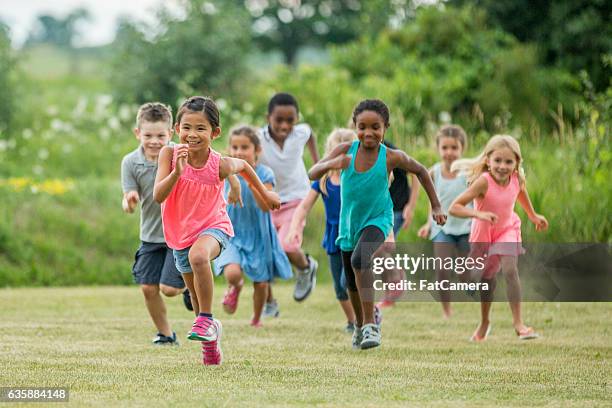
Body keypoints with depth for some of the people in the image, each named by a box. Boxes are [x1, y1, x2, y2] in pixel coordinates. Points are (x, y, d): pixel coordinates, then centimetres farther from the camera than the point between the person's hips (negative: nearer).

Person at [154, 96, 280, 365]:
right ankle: (210, 337, 43)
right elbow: (158, 196, -25)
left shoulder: (220, 166, -20)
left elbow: (243, 166, 4)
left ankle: (206, 321, -23)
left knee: (198, 256, -38)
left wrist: (264, 194, 17)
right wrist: (177, 171, -40)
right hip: (180, 232, 3)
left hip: (213, 227, -3)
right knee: (197, 296, 15)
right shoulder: (170, 154, -18)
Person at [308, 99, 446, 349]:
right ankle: (360, 324, 47)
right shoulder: (345, 151, -16)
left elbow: (420, 171, 1)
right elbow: (312, 174, -24)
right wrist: (330, 164, -46)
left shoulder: (391, 158, -18)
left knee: (360, 260, -32)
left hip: (378, 219, -3)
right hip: (349, 223, 4)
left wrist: (435, 206, 6)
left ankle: (370, 326, -25)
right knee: (352, 284, 18)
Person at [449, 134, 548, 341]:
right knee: (487, 278, 14)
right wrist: (479, 214, -51)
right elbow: (454, 208, -37)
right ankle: (484, 323, 37)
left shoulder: (517, 180, -19)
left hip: (507, 230, 1)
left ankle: (518, 322, -18)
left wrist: (533, 216, 21)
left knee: (510, 270, -21)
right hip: (483, 233, -1)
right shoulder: (484, 182, -32)